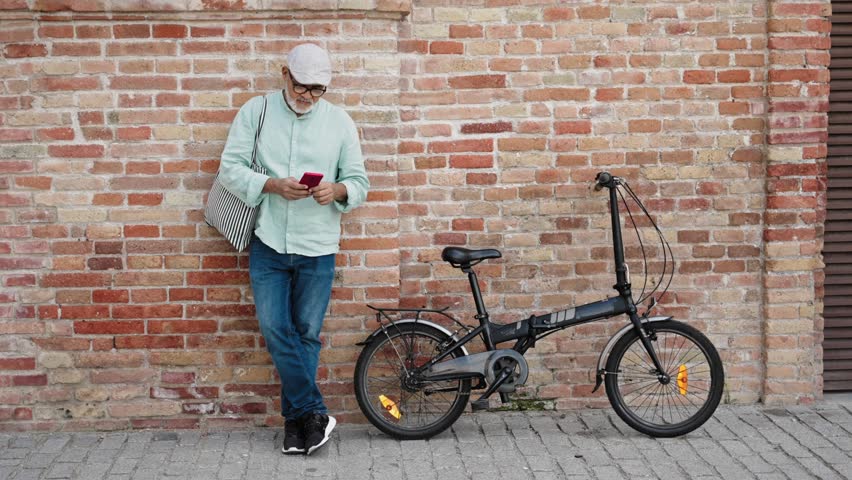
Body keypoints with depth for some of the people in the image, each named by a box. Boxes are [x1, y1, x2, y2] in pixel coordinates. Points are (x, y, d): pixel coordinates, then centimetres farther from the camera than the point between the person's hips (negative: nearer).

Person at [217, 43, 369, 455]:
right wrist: (272, 185, -20)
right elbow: (230, 168, -4)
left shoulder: (339, 121, 3)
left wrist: (337, 190, -18)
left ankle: (295, 418, 19)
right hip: (268, 244, 0)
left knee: (307, 334, 6)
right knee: (275, 330, -5)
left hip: (317, 248, 0)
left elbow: (360, 182, 5)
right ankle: (314, 414, 4)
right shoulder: (256, 111, 1)